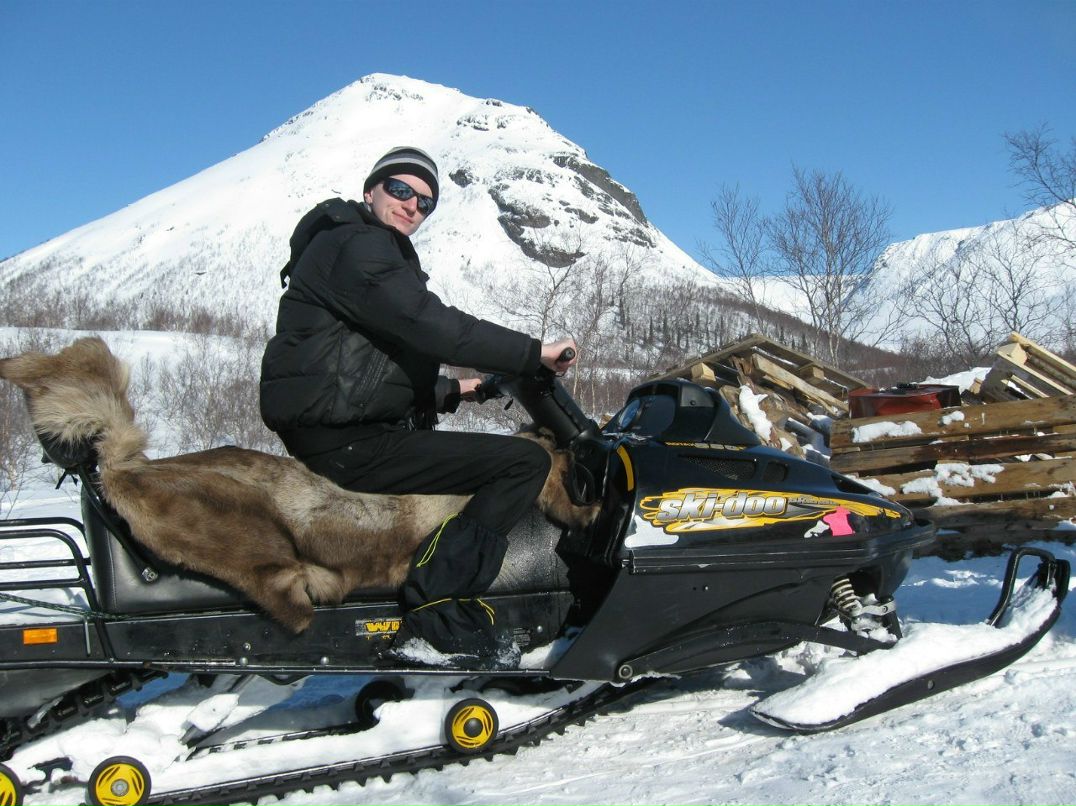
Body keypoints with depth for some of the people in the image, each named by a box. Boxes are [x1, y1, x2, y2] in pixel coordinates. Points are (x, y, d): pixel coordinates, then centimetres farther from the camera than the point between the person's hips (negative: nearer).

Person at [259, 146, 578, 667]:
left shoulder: (377, 252, 25)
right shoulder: (355, 244, -8)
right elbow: (429, 326, -21)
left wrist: (451, 393, 25)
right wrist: (535, 353, -16)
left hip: (336, 433, 11)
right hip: (343, 443, -11)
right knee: (526, 462, -16)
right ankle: (437, 607, -19)